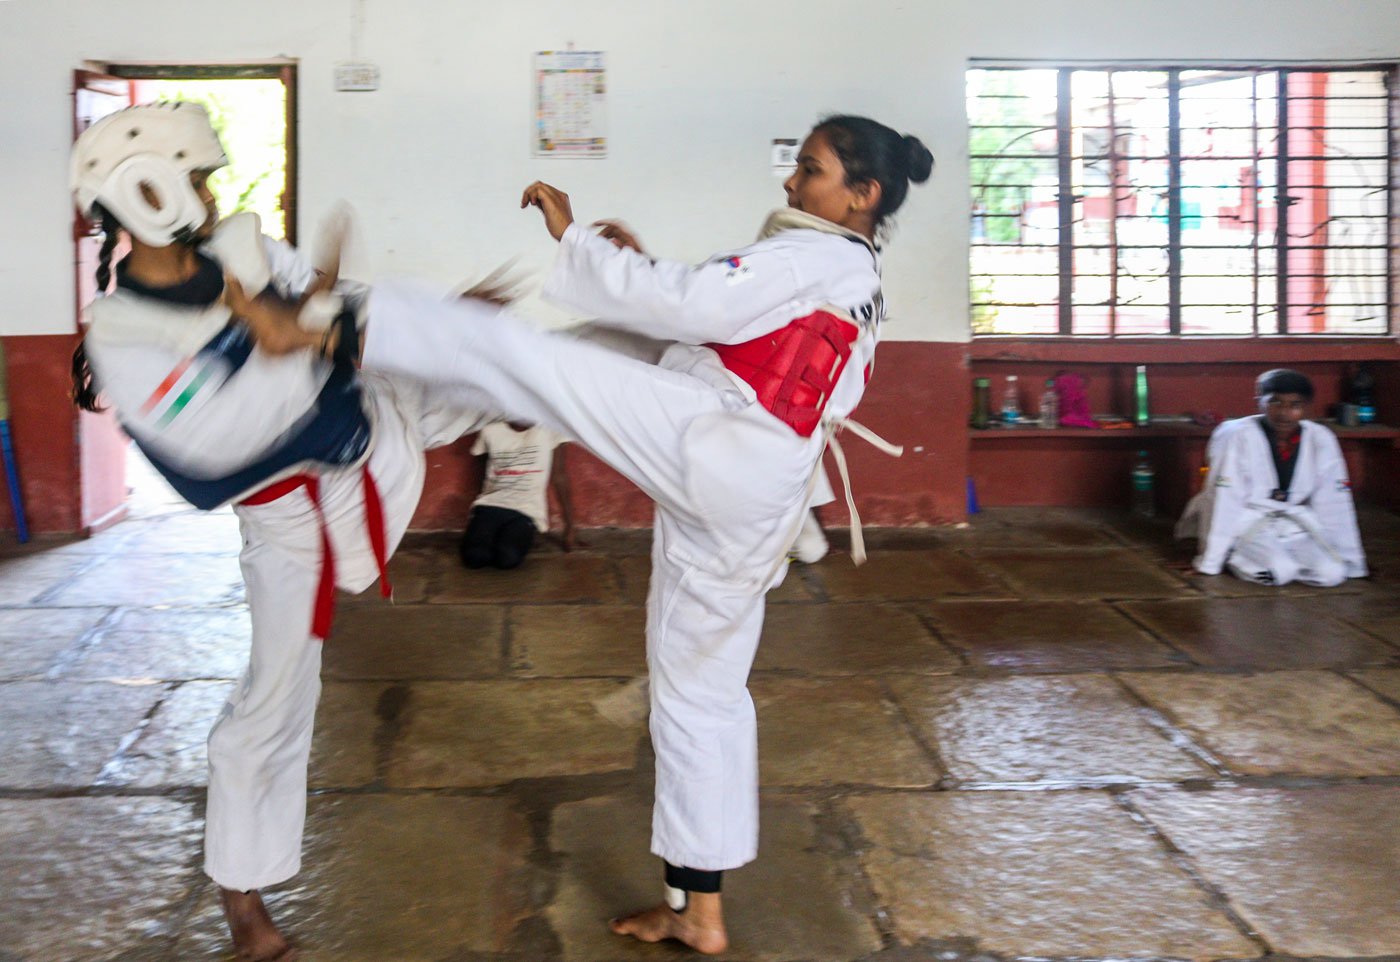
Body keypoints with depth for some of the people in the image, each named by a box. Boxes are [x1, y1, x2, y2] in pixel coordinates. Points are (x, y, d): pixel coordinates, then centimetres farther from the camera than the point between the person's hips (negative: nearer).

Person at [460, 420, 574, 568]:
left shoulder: (549, 431, 0)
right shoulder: (490, 432, 5)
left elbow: (560, 479, 5)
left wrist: (569, 527, 5)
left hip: (526, 510, -1)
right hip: (490, 506, 2)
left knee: (508, 558, -30)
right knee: (474, 556, -26)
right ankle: (497, 538, 4)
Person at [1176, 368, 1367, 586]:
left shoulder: (1321, 439, -4)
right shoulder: (1237, 435, -15)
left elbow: (1334, 504, 0)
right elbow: (1224, 500, -16)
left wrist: (1351, 563, 1)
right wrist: (1210, 563, -14)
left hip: (1296, 530, 4)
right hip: (1248, 525, -4)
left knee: (1331, 572, -20)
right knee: (1277, 571, -29)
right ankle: (1234, 557, 1)